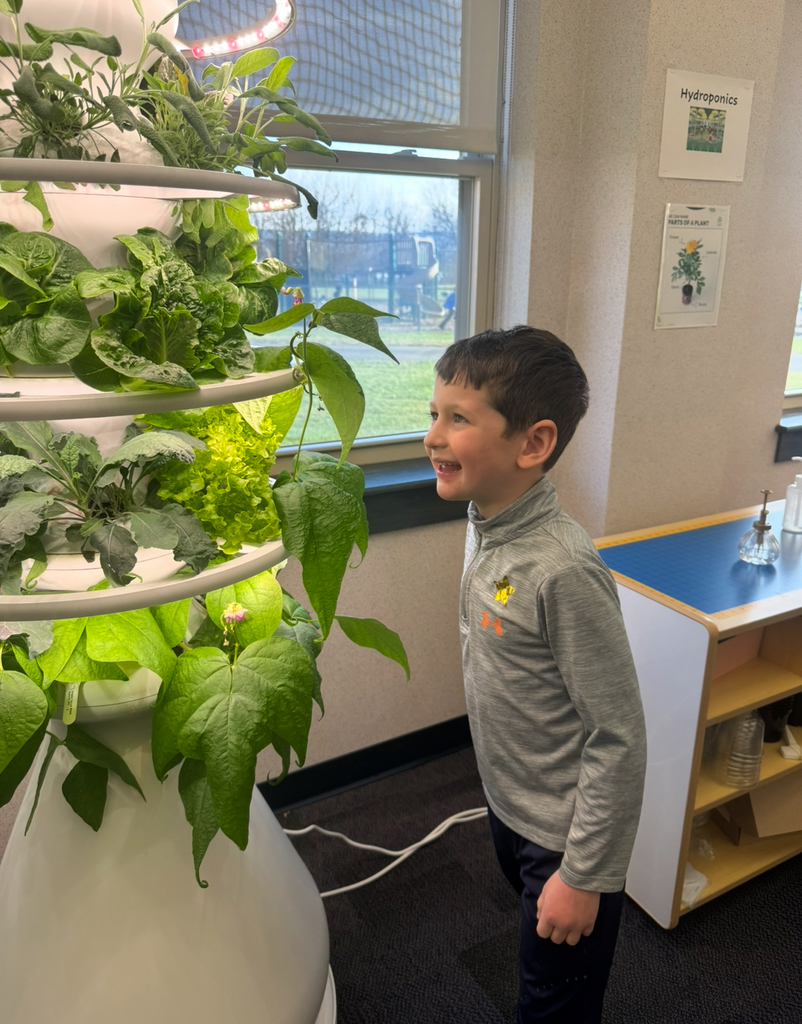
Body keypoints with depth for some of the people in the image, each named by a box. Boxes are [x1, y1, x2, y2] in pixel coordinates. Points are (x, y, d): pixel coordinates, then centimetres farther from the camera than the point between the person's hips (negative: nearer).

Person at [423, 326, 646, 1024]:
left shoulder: (563, 571, -32)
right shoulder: (485, 524, -7)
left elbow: (620, 739, -25)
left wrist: (585, 876, -17)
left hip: (568, 836, -7)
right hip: (509, 806, 7)